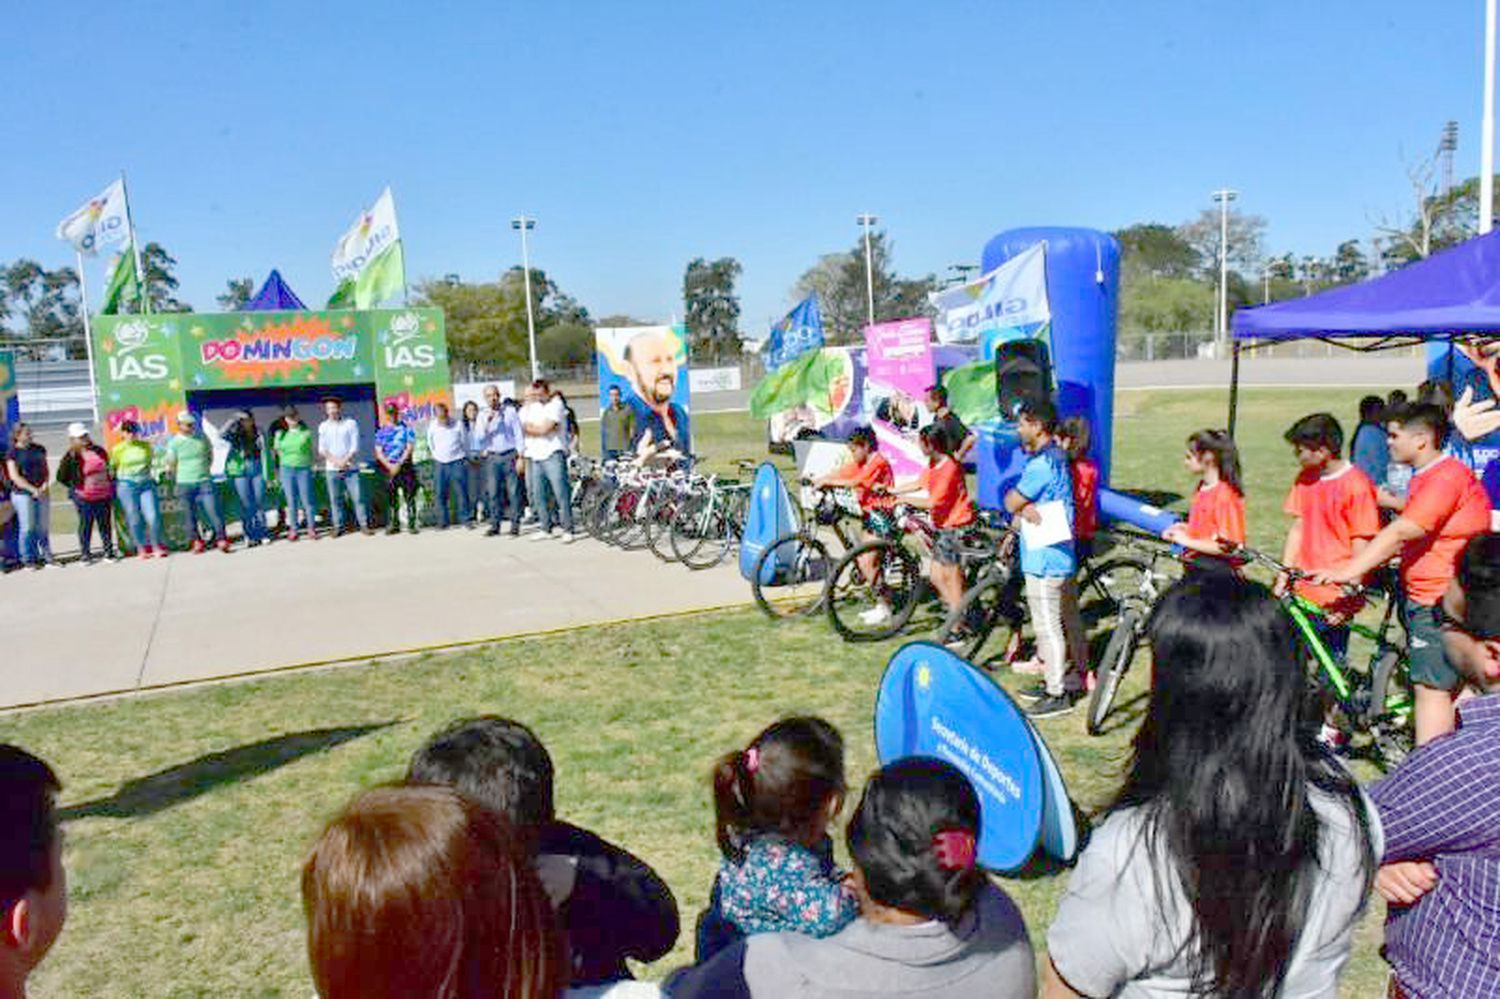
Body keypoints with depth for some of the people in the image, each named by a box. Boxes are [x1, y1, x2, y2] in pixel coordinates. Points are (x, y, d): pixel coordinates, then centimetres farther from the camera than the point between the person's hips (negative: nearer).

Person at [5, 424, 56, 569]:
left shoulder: (39, 449, 10)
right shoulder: (13, 453, -4)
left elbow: (46, 469, 15)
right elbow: (14, 476, -9)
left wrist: (45, 484, -3)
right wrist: (33, 489, -15)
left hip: (42, 493, 4)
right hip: (23, 494, -4)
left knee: (44, 526, 8)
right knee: (27, 527, -1)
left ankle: (46, 556, 16)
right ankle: (28, 559, 8)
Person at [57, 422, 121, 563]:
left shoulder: (99, 451, 7)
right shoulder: (71, 458, -7)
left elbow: (107, 469, 21)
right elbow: (61, 477, -5)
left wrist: (109, 484, 16)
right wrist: (75, 486, -6)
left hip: (103, 495, 4)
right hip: (84, 498, -4)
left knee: (105, 524, 7)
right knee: (85, 525, 2)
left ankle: (109, 551, 15)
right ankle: (86, 554, 11)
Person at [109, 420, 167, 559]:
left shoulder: (146, 446, 6)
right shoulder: (117, 449, 0)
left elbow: (153, 460, 21)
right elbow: (112, 468, 8)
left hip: (147, 484, 1)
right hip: (127, 486, -1)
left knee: (153, 517, -7)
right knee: (134, 520, 2)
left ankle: (157, 546, 7)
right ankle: (142, 549, 13)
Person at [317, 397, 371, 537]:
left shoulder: (351, 423, 3)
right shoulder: (323, 427, 9)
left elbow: (355, 446, -1)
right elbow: (322, 450, 5)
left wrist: (345, 461, -12)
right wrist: (335, 461, -9)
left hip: (351, 467, -2)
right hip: (331, 469, 2)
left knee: (358, 497, -4)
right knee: (335, 499, 3)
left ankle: (364, 525, 1)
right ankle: (338, 527, 9)